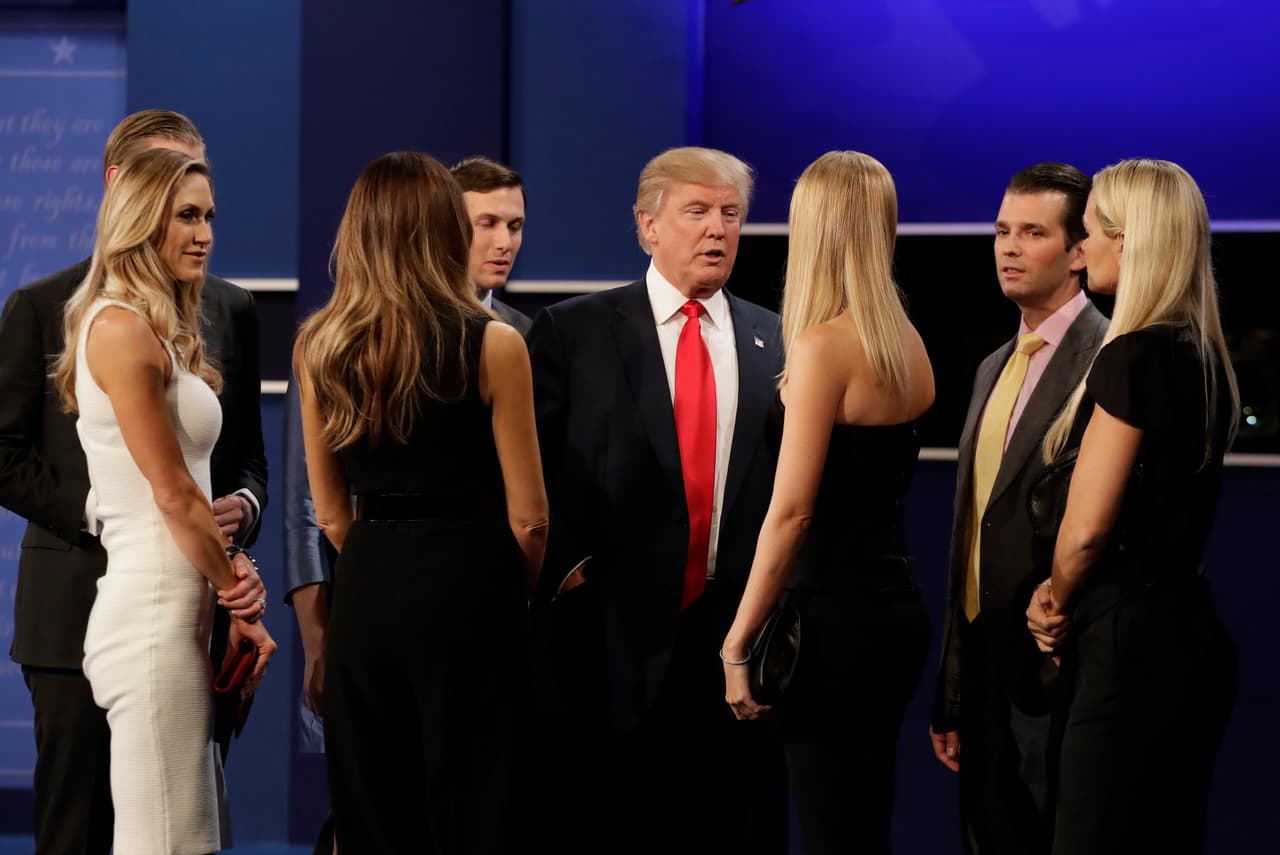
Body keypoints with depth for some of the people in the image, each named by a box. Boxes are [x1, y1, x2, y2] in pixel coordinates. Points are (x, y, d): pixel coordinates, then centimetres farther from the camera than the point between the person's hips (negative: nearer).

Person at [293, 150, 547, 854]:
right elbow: (527, 516, -6)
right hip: (466, 587, -4)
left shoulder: (319, 348, 3)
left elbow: (329, 513, 8)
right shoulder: (491, 346, -9)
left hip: (365, 591, 4)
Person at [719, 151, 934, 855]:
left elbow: (791, 510, -17)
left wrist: (738, 641, -14)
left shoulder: (824, 347, -13)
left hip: (837, 615, -9)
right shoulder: (906, 345, 10)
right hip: (893, 606, 9)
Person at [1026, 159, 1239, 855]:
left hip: (1134, 643, -10)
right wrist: (1066, 599, 8)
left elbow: (1086, 528, -17)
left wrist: (1060, 604, 4)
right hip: (1188, 632, 10)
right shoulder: (1202, 356, 13)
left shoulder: (1136, 356, -16)